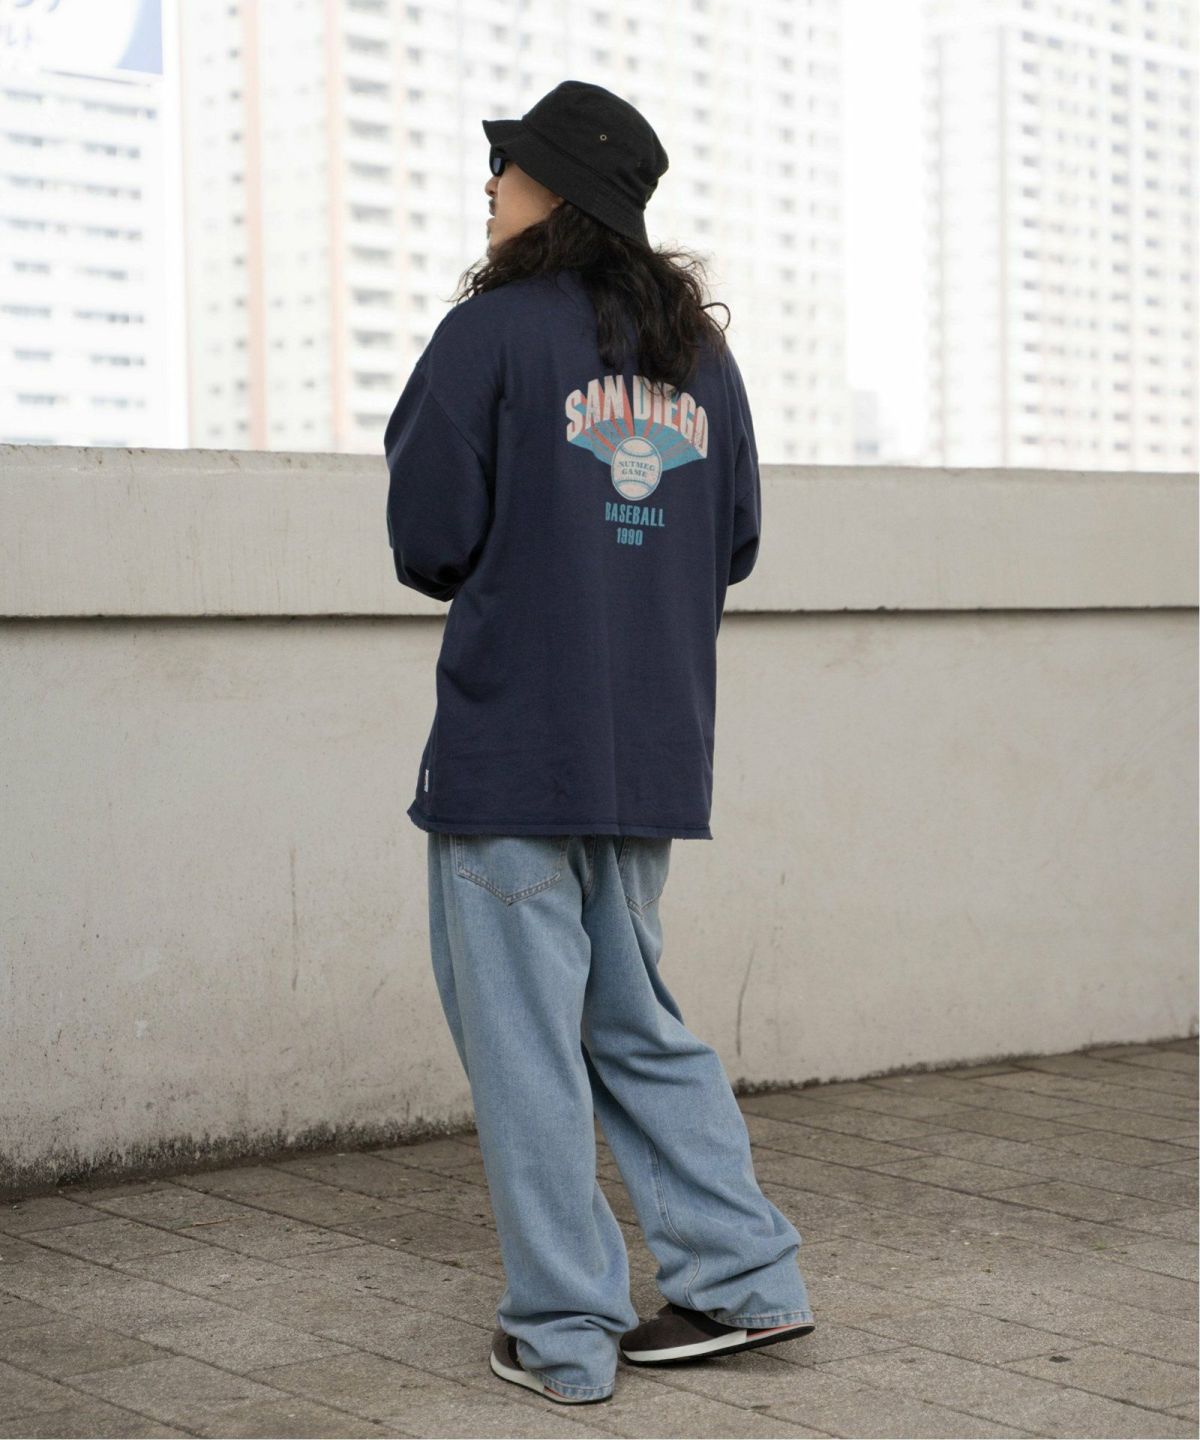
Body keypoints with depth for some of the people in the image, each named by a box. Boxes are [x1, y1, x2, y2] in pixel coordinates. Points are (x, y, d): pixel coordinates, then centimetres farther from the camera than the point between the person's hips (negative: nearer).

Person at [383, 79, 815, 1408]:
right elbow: (732, 545, 14)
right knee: (636, 1026, 18)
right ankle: (745, 1278, 17)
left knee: (524, 1042, 1)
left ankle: (562, 1335, 6)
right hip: (650, 751, 7)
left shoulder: (492, 332, -9)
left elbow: (429, 540, -10)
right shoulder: (699, 354, 10)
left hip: (511, 748, -7)